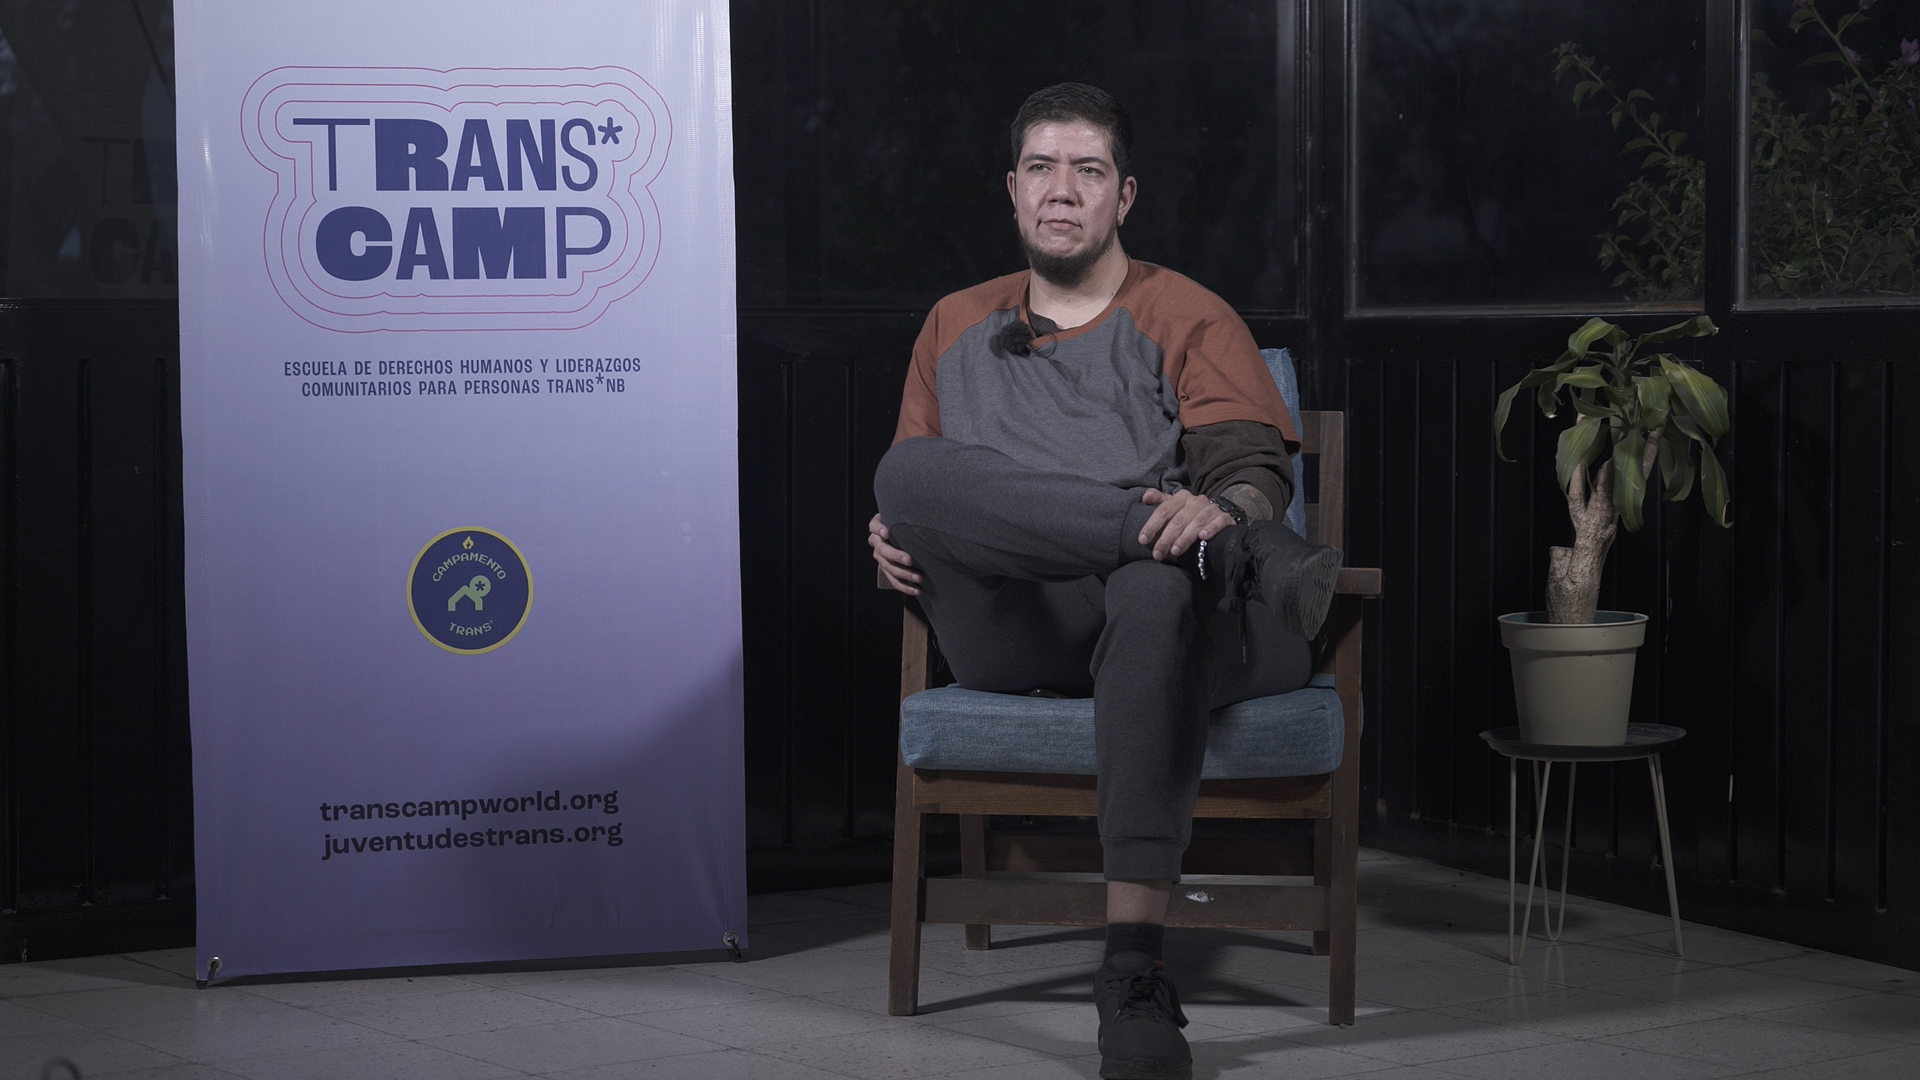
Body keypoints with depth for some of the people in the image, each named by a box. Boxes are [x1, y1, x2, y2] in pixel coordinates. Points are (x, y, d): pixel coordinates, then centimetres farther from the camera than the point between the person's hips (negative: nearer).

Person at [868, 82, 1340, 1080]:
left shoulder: (1189, 319, 15)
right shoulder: (956, 327, 26)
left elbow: (1257, 467, 1)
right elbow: (907, 488, 29)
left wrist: (1222, 506, -25)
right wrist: (894, 541, 3)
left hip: (1147, 611, -2)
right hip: (1011, 633, 2)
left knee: (1160, 588, -42)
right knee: (910, 469, -29)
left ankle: (1134, 971, -48)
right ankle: (1247, 555, -36)